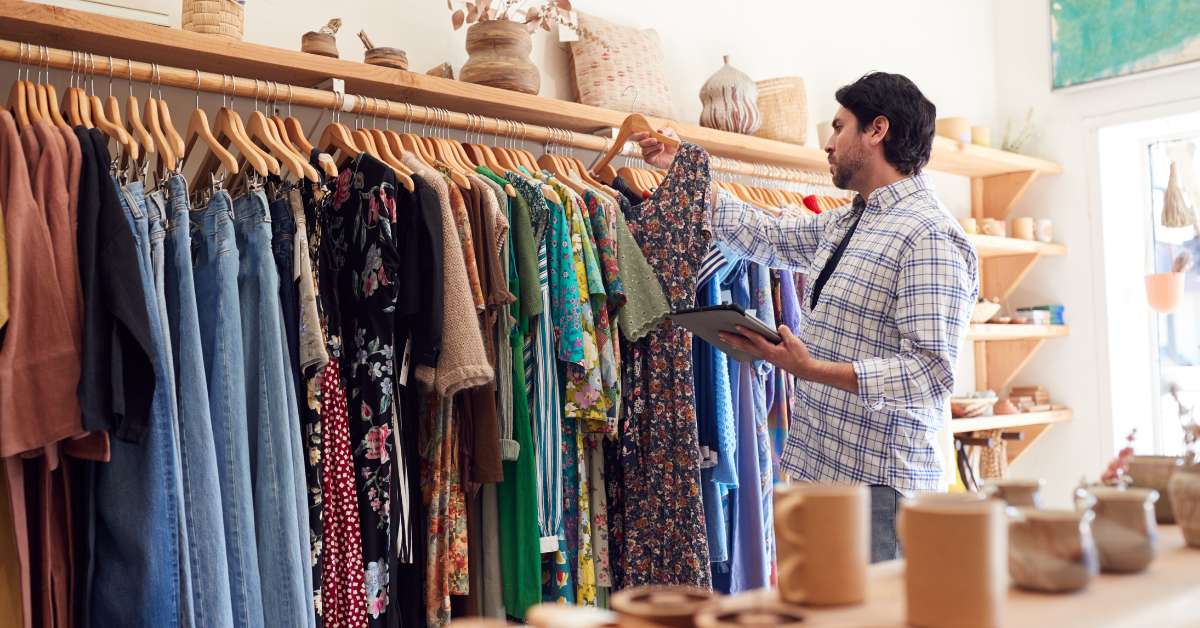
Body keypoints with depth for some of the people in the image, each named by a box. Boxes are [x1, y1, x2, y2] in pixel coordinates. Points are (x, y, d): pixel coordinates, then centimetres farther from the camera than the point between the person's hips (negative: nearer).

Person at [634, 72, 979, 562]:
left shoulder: (931, 237, -16)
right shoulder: (845, 223, 14)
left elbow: (931, 372, -22)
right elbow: (765, 237, 25)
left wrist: (813, 369, -29)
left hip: (878, 483, -9)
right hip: (818, 467, 9)